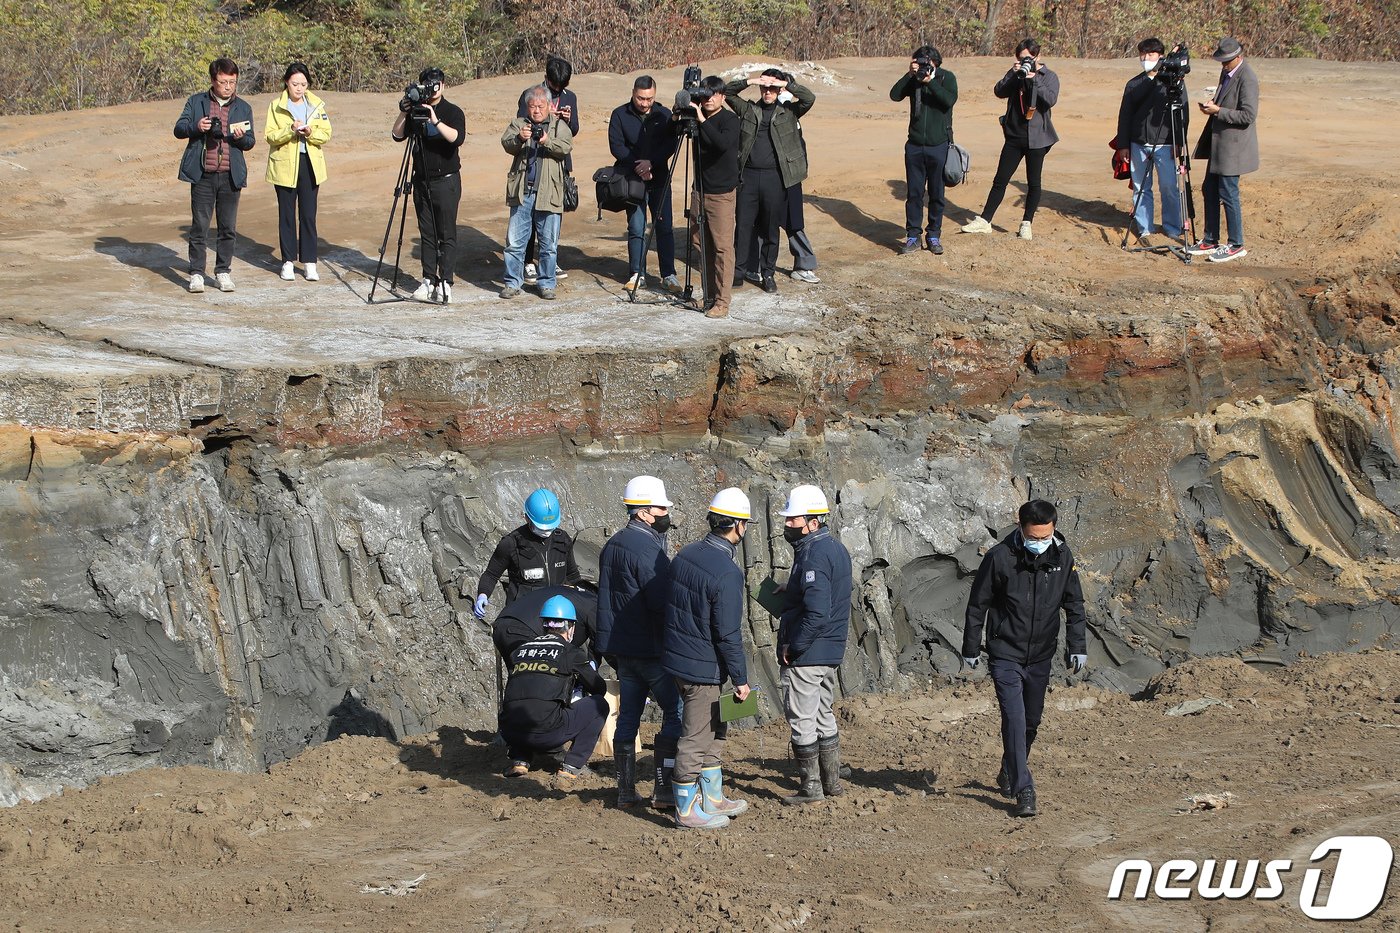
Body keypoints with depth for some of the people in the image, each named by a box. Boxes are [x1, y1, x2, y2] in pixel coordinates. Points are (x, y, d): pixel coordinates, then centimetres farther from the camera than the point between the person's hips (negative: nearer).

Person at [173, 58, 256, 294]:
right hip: (203, 175, -2)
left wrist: (240, 137, -14)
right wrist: (196, 127, -17)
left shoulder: (243, 108, 10)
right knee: (199, 226, -1)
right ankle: (196, 273, 5)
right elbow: (179, 129, 4)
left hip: (231, 176, 2)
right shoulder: (196, 102, 6)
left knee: (228, 228, 6)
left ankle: (223, 271, 17)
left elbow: (250, 142, 9)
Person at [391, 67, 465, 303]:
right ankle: (428, 280, 11)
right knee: (426, 233, 7)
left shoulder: (453, 112, -4)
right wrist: (403, 114, -14)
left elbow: (457, 138, -20)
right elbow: (398, 136, 2)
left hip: (446, 181, -5)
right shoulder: (416, 110, 8)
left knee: (446, 234, -5)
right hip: (421, 181, 5)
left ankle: (445, 283, -4)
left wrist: (436, 121, -31)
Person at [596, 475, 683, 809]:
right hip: (651, 649, -9)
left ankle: (626, 789, 15)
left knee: (628, 715, 12)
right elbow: (663, 604, -22)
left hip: (621, 648, 9)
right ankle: (663, 788, -6)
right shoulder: (647, 549, -18)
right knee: (676, 711, -3)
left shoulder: (613, 544, 13)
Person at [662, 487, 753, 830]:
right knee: (696, 738, 2)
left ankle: (712, 798, 30)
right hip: (703, 668, -9)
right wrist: (741, 679, -11)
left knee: (713, 732, 21)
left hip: (676, 656, 9)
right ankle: (687, 811, 11)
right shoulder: (727, 573, -23)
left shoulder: (686, 554, 2)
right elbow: (728, 635, -21)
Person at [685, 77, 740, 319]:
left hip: (722, 193, -7)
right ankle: (709, 293, 21)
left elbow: (724, 144, -30)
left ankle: (722, 302, -6)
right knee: (699, 242, 10)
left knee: (722, 246, -6)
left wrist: (703, 121, -30)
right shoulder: (696, 117, 8)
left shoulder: (729, 120, -10)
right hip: (700, 190, 7)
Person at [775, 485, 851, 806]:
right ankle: (832, 781, 25)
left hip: (806, 655, -10)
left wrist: (791, 647, -19)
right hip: (832, 652, 10)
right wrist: (791, 592, 15)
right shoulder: (836, 549, 10)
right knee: (824, 715, 19)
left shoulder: (814, 557, -21)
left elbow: (817, 613, -27)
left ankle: (811, 787, 5)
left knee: (802, 720, 0)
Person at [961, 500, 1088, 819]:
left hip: (1041, 656, 4)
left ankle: (1009, 774, 36)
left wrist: (1077, 646, 5)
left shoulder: (1062, 556, -4)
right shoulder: (1000, 557, -16)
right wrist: (971, 649, -1)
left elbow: (1074, 604, 9)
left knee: (1032, 720, 14)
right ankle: (1023, 790, -12)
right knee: (1014, 719, -14)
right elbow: (977, 605, -5)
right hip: (1005, 654, -4)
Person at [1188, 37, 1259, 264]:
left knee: (1228, 194, -4)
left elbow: (1248, 116, -23)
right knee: (1209, 190, 14)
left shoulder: (1247, 79, -19)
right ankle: (1210, 241, 23)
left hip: (1234, 146, -10)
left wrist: (1218, 110, -20)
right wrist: (1212, 106, 3)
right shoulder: (1227, 72, 10)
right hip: (1218, 143, 10)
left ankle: (1236, 245, 6)